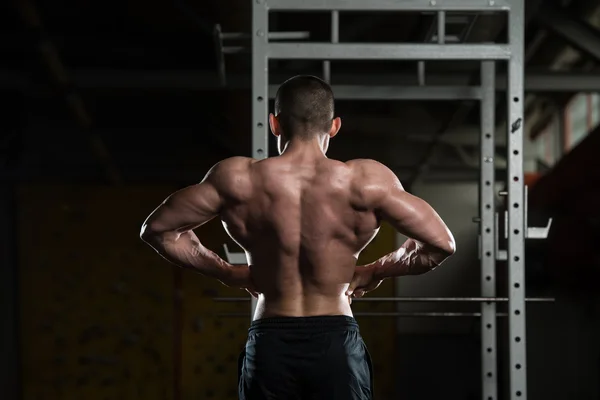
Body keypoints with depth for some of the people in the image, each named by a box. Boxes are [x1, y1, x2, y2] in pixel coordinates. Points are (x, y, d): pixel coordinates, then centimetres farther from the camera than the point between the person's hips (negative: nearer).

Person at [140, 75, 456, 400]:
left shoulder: (237, 179, -2)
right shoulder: (366, 181, -6)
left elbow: (157, 228, 6)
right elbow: (441, 243, -3)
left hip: (269, 343, 1)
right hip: (336, 343, -1)